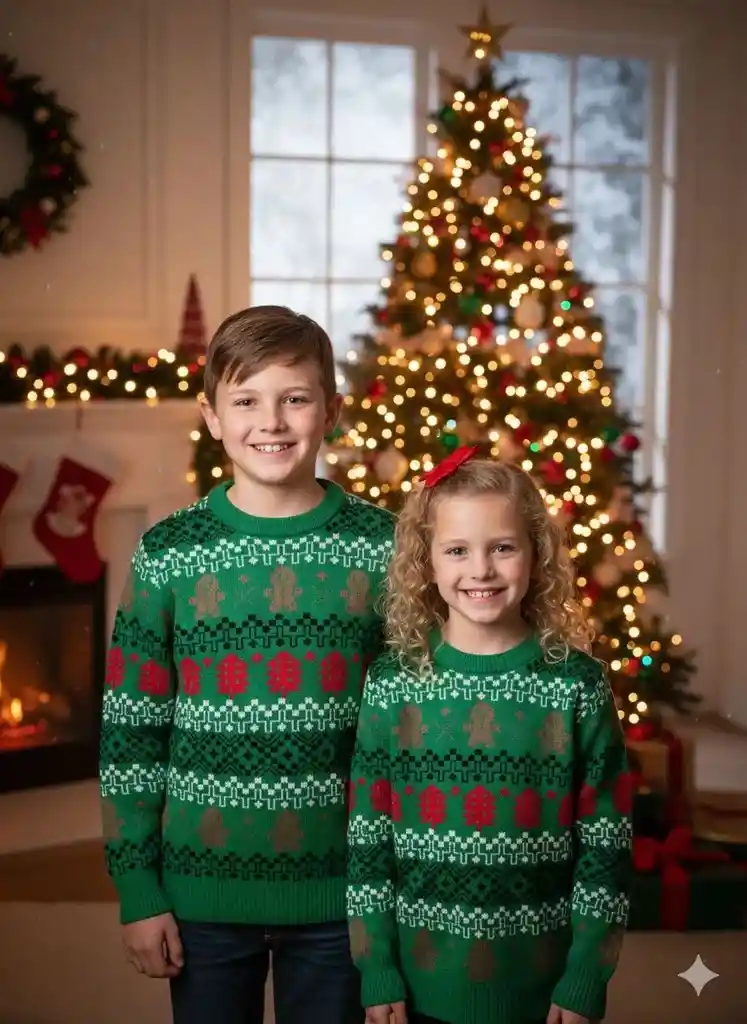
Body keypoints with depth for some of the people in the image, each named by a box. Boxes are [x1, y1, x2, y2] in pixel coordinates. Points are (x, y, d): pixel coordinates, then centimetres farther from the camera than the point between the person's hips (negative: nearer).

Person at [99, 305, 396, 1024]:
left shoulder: (380, 548, -3)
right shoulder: (168, 554, -3)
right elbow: (130, 733, 0)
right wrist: (137, 891, -1)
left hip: (337, 890, 0)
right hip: (201, 887, 1)